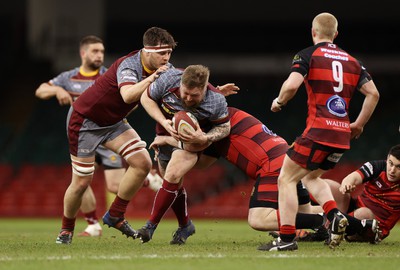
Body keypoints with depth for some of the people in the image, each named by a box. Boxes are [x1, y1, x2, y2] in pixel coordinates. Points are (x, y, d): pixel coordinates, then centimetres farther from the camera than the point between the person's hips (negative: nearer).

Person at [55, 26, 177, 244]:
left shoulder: (162, 68, -6)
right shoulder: (129, 65, -30)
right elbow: (128, 95, -49)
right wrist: (153, 77, -53)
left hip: (113, 121, 7)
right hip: (84, 120, -7)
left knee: (142, 163, -13)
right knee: (81, 182, -3)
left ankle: (115, 216, 3)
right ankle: (66, 229, 22)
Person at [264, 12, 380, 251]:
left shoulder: (308, 55, -1)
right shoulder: (352, 61, 15)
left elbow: (292, 85, -16)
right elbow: (373, 93, 8)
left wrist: (279, 102, 4)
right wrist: (359, 124, 18)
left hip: (319, 131, -6)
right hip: (343, 135, 6)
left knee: (287, 179, 4)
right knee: (310, 176, 27)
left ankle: (287, 238, -4)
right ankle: (335, 215, 3)